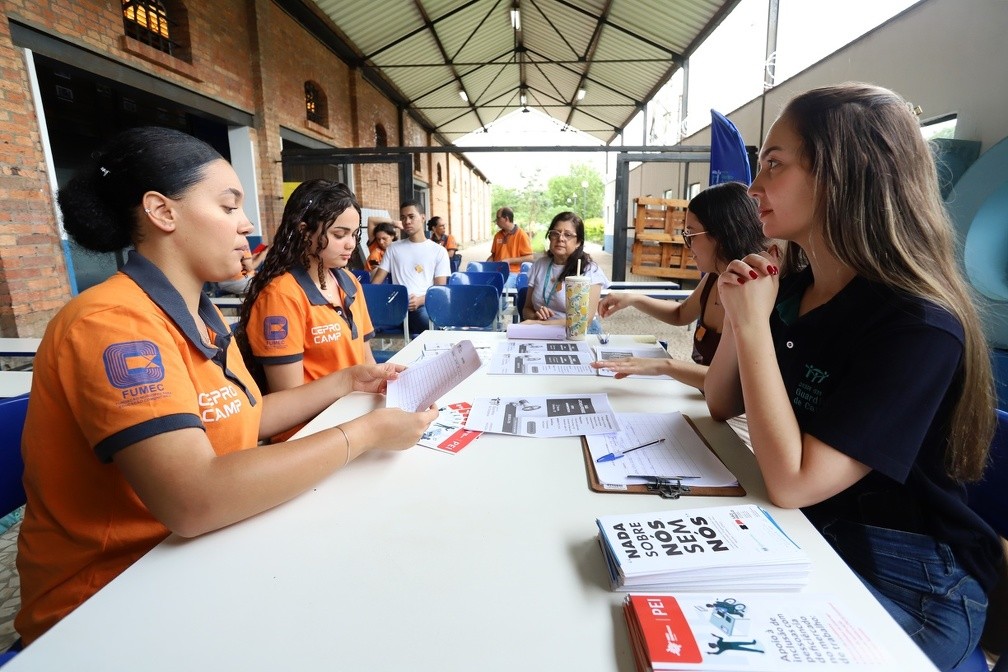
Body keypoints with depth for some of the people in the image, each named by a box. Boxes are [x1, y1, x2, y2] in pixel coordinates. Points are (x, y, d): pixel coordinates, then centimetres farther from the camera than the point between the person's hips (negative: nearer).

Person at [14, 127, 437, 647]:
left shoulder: (200, 313, 5)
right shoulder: (111, 322, -25)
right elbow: (195, 501, -35)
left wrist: (344, 382, 3)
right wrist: (366, 433, -27)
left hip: (196, 551, 7)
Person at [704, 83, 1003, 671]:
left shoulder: (917, 324, -26)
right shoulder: (791, 287, -2)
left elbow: (792, 482, -31)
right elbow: (723, 407, 3)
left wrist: (753, 323, -28)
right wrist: (738, 311, -13)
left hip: (906, 586, -6)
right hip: (804, 540, 6)